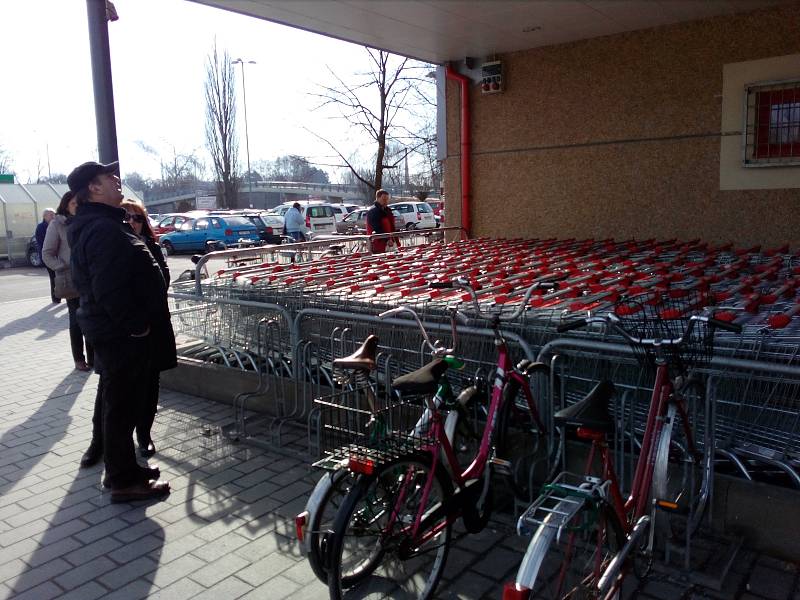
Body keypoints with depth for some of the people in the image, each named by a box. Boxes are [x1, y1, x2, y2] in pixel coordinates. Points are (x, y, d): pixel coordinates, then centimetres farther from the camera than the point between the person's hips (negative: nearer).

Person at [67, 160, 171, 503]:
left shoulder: (97, 225, 15)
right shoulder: (104, 229, -20)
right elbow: (111, 289, -29)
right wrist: (137, 324, -20)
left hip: (111, 332, 11)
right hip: (122, 335, -11)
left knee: (120, 403, 19)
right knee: (122, 406, 0)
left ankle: (122, 468, 33)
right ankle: (124, 481, 12)